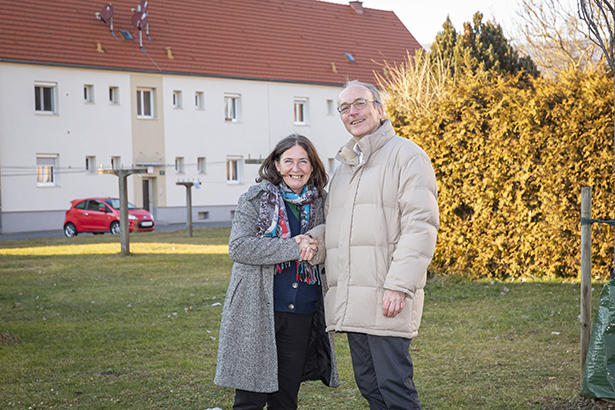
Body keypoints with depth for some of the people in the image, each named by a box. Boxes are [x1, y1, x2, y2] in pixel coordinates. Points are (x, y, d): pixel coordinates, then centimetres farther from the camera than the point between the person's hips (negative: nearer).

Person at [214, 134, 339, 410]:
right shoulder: (255, 199, -2)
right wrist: (293, 248, -17)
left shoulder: (319, 203, 10)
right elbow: (238, 247, -13)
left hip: (301, 314, 4)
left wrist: (312, 247, -4)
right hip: (258, 312, -4)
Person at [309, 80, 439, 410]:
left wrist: (399, 285, -20)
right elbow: (332, 223, 30)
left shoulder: (405, 154, -3)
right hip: (350, 301, 8)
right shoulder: (344, 166, 23)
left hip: (385, 297, -8)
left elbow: (420, 225, -12)